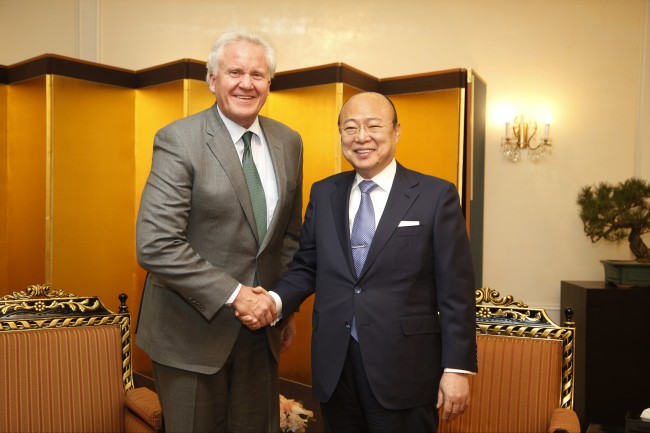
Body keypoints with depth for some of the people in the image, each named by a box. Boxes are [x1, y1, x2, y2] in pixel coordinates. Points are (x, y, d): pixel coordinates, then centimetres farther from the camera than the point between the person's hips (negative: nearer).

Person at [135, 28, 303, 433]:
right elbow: (155, 245, -20)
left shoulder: (289, 142, 3)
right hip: (192, 329, -4)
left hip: (260, 326, 5)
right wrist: (233, 294, -21)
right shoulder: (179, 140, -13)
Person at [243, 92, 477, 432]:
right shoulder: (323, 194, 6)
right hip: (333, 367, 4)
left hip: (404, 368, -3)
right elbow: (306, 268, 9)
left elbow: (455, 291, -6)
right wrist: (275, 300, -10)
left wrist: (457, 368, -8)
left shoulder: (436, 195, -5)